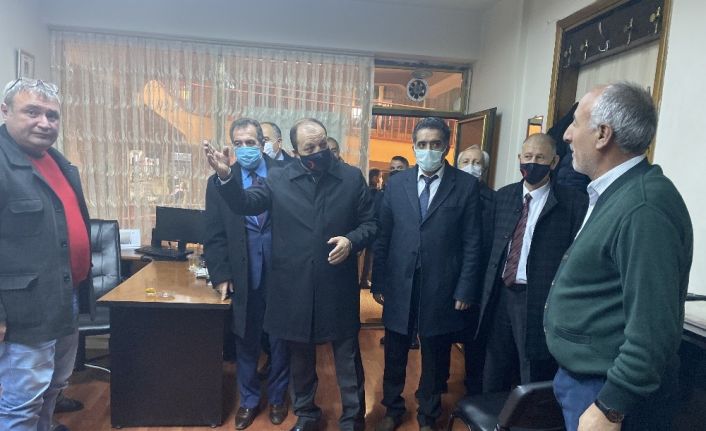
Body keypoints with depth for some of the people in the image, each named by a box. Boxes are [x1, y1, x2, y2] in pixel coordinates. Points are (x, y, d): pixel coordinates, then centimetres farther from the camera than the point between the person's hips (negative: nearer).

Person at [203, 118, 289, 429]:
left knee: (280, 336, 13)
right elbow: (214, 235, 3)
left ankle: (277, 397, 34)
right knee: (245, 339, 14)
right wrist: (220, 275, -2)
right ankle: (248, 400, 34)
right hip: (243, 272, 1)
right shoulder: (220, 181, 2)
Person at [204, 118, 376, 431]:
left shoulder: (352, 177, -1)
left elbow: (370, 223, 2)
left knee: (348, 359, 11)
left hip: (338, 288, -1)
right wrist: (225, 176, -18)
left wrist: (351, 240, -18)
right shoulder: (279, 179, 1)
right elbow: (245, 204, -2)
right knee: (300, 358, 19)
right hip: (294, 288, 1)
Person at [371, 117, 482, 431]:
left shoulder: (466, 185, -3)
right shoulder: (396, 183, 3)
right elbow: (383, 236, 3)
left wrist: (465, 290, -7)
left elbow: (472, 242, -4)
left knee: (434, 358, 15)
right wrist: (378, 282, 2)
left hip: (441, 288, -1)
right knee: (394, 356, 17)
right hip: (399, 286, 2)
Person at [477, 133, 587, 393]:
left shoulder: (572, 203, -8)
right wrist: (486, 291, 7)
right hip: (500, 296, 5)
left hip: (539, 302, -5)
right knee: (493, 381, 20)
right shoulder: (503, 196, 7)